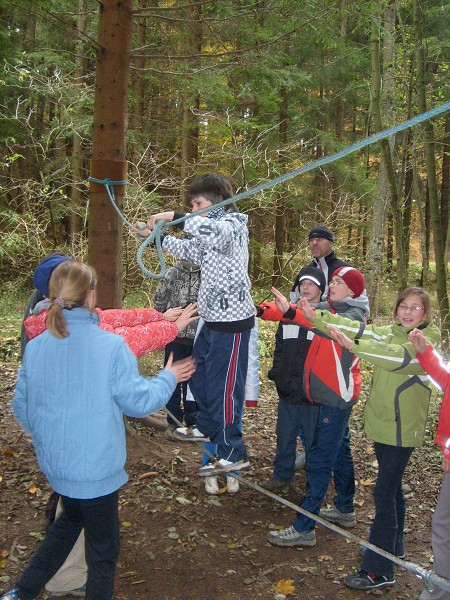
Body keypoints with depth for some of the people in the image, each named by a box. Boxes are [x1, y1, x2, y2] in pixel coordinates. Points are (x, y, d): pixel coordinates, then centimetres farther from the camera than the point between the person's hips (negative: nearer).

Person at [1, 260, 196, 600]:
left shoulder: (35, 347, -6)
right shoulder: (111, 346, -20)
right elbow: (138, 402, -12)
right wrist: (168, 378, 6)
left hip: (54, 463, 6)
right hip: (96, 467, -6)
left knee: (71, 519, 32)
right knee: (103, 550, 13)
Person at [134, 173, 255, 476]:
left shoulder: (232, 224, -15)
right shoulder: (212, 228, 16)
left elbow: (215, 232, -40)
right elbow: (191, 251, 30)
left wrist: (173, 217, -34)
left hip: (231, 320, -10)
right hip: (213, 318, 10)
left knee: (222, 386, -3)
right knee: (199, 375, 22)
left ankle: (233, 454, 8)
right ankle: (208, 429, 40)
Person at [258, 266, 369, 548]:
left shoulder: (355, 316, -12)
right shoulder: (331, 308, 12)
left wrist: (291, 311, -48)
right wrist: (262, 310, -16)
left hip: (336, 397, -9)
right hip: (320, 394, 9)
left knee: (320, 459, -7)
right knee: (339, 452, 20)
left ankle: (304, 528, -3)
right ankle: (345, 509, 36)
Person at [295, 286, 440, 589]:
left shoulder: (428, 342, -14)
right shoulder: (390, 332, 6)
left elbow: (400, 356, -32)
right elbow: (360, 329, -6)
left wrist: (354, 345, -43)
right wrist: (317, 317, -18)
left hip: (402, 429, -7)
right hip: (381, 422, 7)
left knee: (384, 492, -7)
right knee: (392, 486, 21)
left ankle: (379, 570, -1)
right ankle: (394, 545, 39)